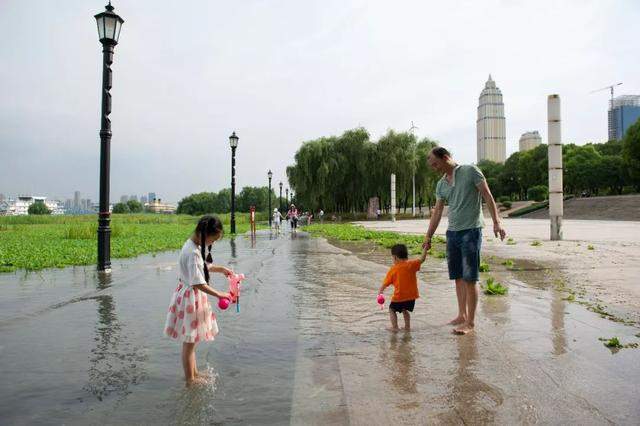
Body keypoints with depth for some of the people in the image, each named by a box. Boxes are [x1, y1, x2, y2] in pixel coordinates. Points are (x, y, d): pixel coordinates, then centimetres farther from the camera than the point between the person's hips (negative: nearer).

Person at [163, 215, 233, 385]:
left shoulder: (194, 246, 3)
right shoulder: (193, 252, -26)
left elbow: (204, 266, 21)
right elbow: (198, 283, -28)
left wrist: (221, 269, 11)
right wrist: (219, 294, -23)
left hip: (191, 295, 10)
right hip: (190, 297, -10)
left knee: (191, 340, 21)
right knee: (189, 341, 6)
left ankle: (194, 373, 36)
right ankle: (190, 379, 21)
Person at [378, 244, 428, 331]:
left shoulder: (393, 269, -7)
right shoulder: (411, 265, -3)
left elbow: (385, 283, -3)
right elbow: (422, 259, 7)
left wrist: (380, 291, 10)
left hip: (398, 298, -4)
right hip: (411, 296, 4)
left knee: (392, 309, 18)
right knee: (405, 310, 29)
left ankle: (395, 327, 7)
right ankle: (407, 326, 24)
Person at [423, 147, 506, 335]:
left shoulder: (470, 171, -4)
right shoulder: (441, 184, 13)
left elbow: (487, 196, -6)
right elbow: (437, 212, 15)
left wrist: (496, 222, -15)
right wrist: (428, 237, 14)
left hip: (471, 230, -6)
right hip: (452, 232, 6)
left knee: (469, 278, -5)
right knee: (458, 277, 9)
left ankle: (470, 321, 2)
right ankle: (462, 315, 20)